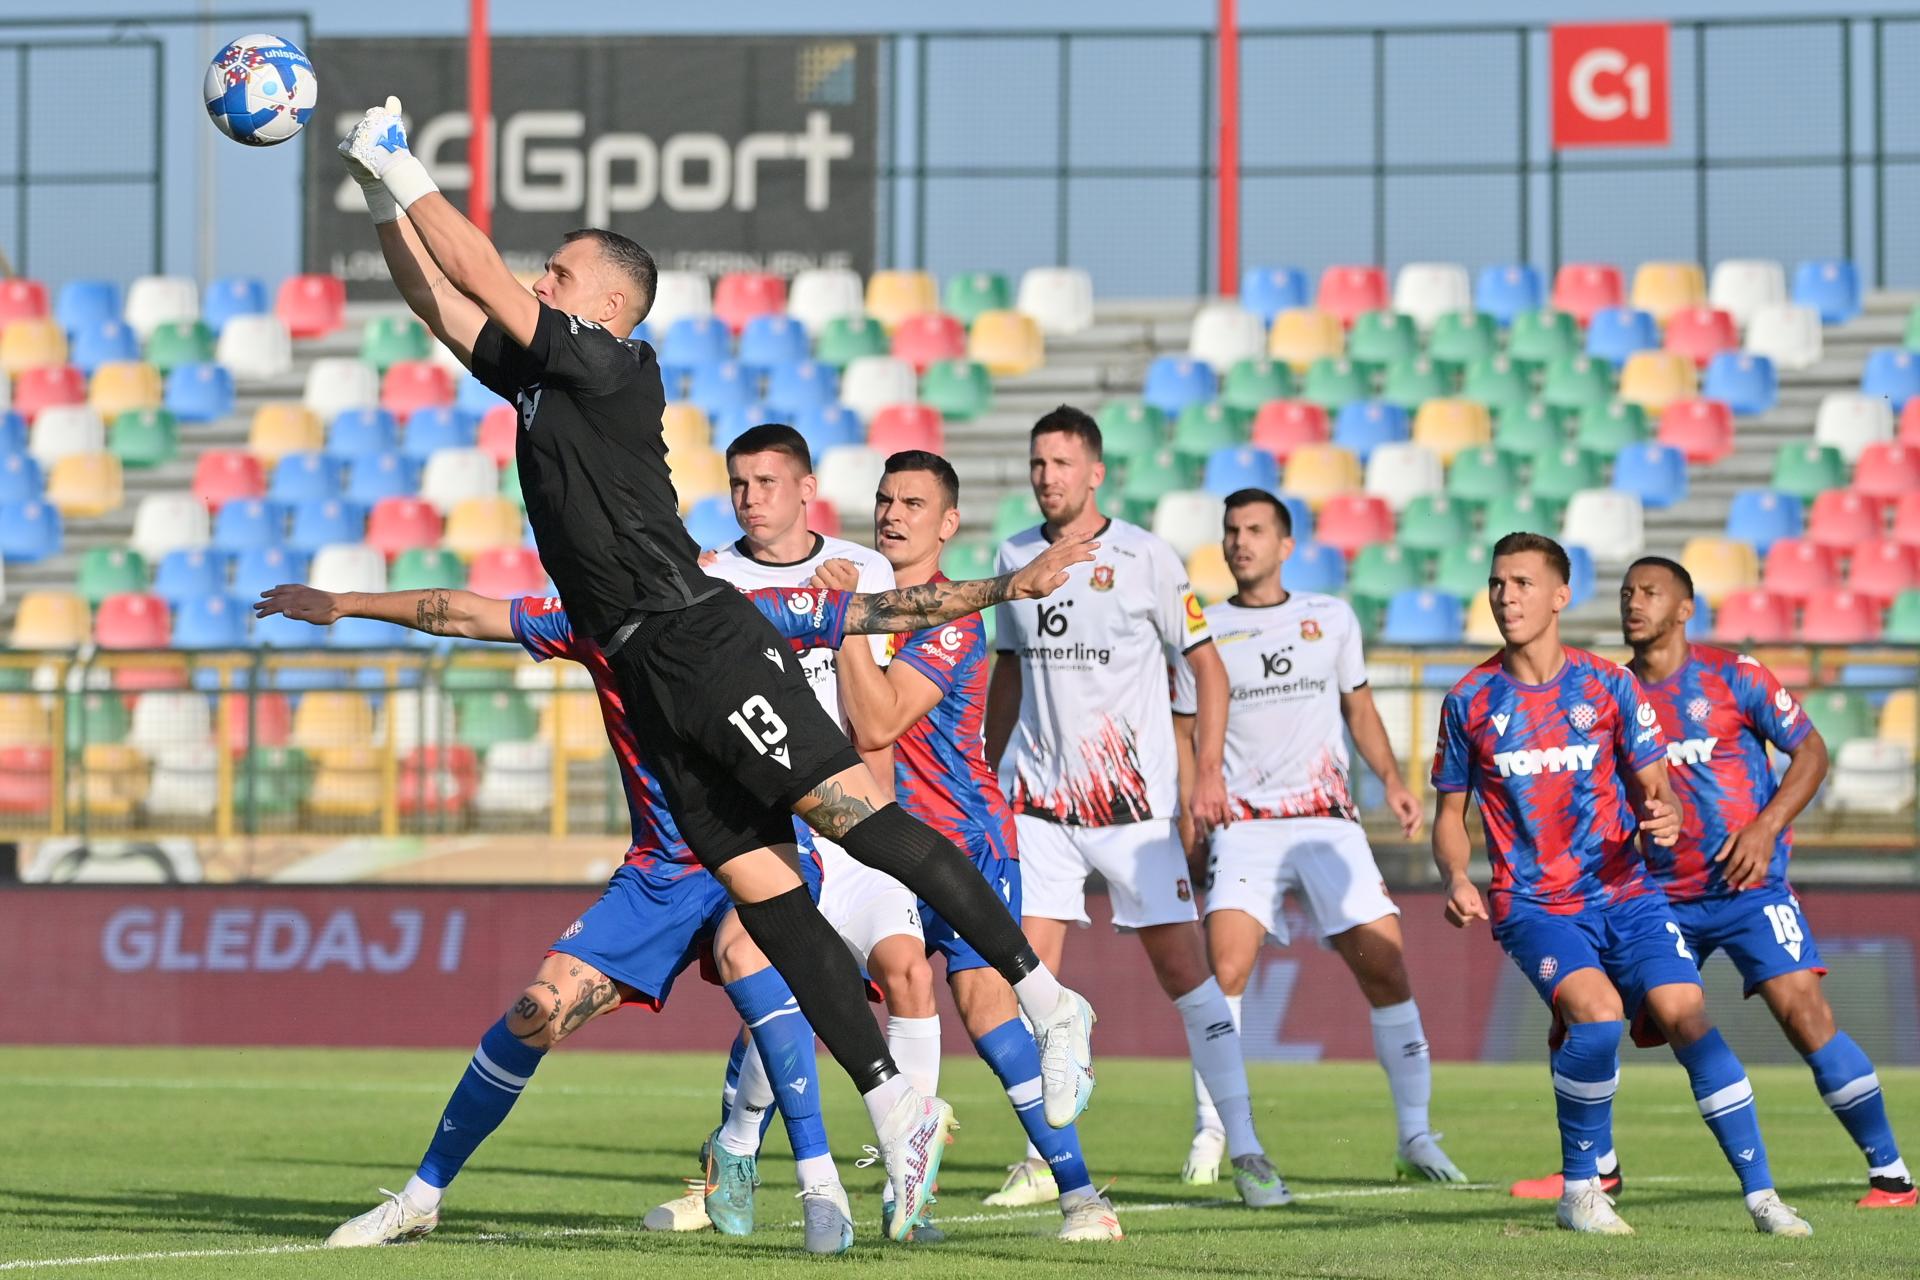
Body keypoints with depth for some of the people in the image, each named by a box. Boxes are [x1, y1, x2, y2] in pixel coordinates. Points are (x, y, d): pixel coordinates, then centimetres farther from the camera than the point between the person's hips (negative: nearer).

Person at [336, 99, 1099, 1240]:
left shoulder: (616, 371, -4)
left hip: (704, 643, -8)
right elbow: (441, 301, 22)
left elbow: (492, 289, -8)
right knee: (764, 895, -1)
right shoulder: (538, 379, 19)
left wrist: (409, 177, -1)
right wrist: (384, 199, 11)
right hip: (650, 678, 8)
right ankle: (897, 1110, -4)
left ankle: (1045, 998, -14)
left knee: (851, 810, -16)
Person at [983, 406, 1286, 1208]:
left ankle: (1244, 1150, 1)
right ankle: (1042, 1159, 3)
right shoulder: (1015, 557, 8)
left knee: (1184, 968, -5)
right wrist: (987, 774, 18)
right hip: (1038, 802, 4)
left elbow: (1208, 666, -1)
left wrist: (1207, 772, -11)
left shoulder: (1145, 558, -5)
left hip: (1135, 804, -3)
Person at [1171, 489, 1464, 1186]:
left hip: (1328, 817, 1)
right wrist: (1186, 815, 1)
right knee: (1225, 969, -19)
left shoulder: (1332, 619, 11)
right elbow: (1183, 735, 13)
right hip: (1243, 822, -1)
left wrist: (1392, 781, 7)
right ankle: (1209, 1134, -7)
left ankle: (1416, 1137, -1)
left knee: (1386, 967, -8)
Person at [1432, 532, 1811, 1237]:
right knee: (1597, 1011, -27)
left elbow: (1655, 787, 5)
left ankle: (1761, 1193, -8)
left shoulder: (1610, 685, 2)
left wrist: (1665, 815, -19)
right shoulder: (1470, 701, 2)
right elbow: (1450, 812, 11)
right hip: (1533, 905, -1)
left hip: (1623, 892, 1)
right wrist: (1455, 879, -8)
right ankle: (1579, 1191, -9)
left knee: (1685, 1013, -17)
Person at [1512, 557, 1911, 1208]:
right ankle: (1598, 1168, 17)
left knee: (1804, 1013, -18)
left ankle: (1890, 1174, -10)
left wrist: (1766, 827, -14)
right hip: (1663, 897, 4)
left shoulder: (1732, 675, -4)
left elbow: (1811, 751, -2)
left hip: (1751, 886, -4)